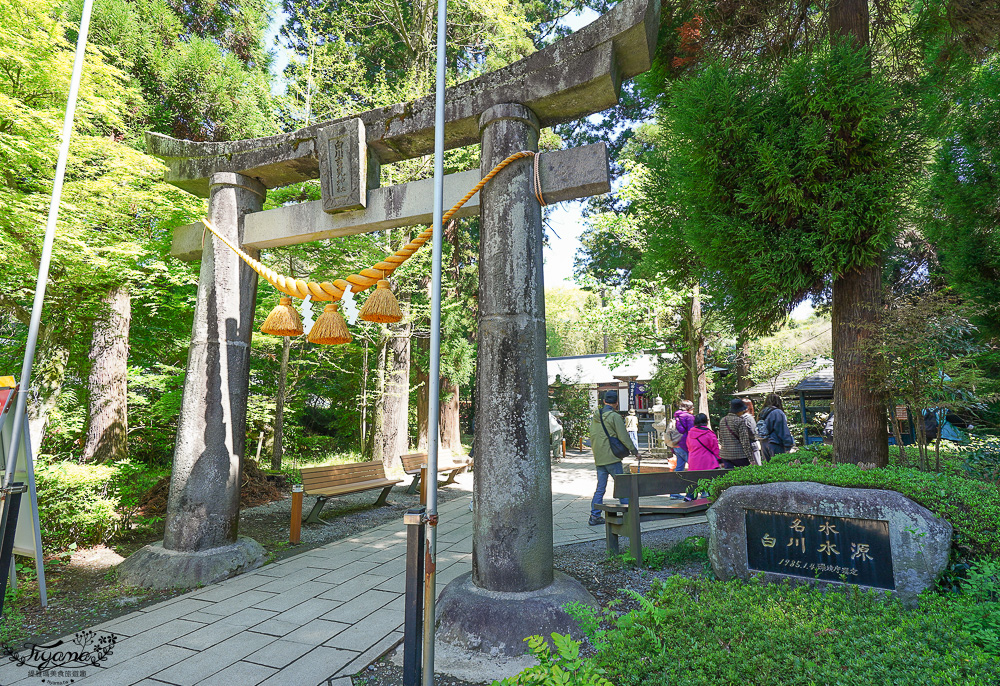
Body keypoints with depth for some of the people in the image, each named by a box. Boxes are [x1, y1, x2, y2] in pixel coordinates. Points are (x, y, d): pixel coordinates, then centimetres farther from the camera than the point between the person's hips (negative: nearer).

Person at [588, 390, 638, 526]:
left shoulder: (595, 417, 11)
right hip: (611, 458, -6)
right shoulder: (615, 417, -10)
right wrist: (634, 450, 0)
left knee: (600, 488, 10)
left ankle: (595, 516, 9)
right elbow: (623, 437, -10)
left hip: (598, 458, 7)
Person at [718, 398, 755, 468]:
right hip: (739, 455, -6)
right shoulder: (741, 421, -10)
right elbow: (745, 442, -13)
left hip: (724, 455, 7)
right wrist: (751, 458, -11)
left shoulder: (722, 420, 10)